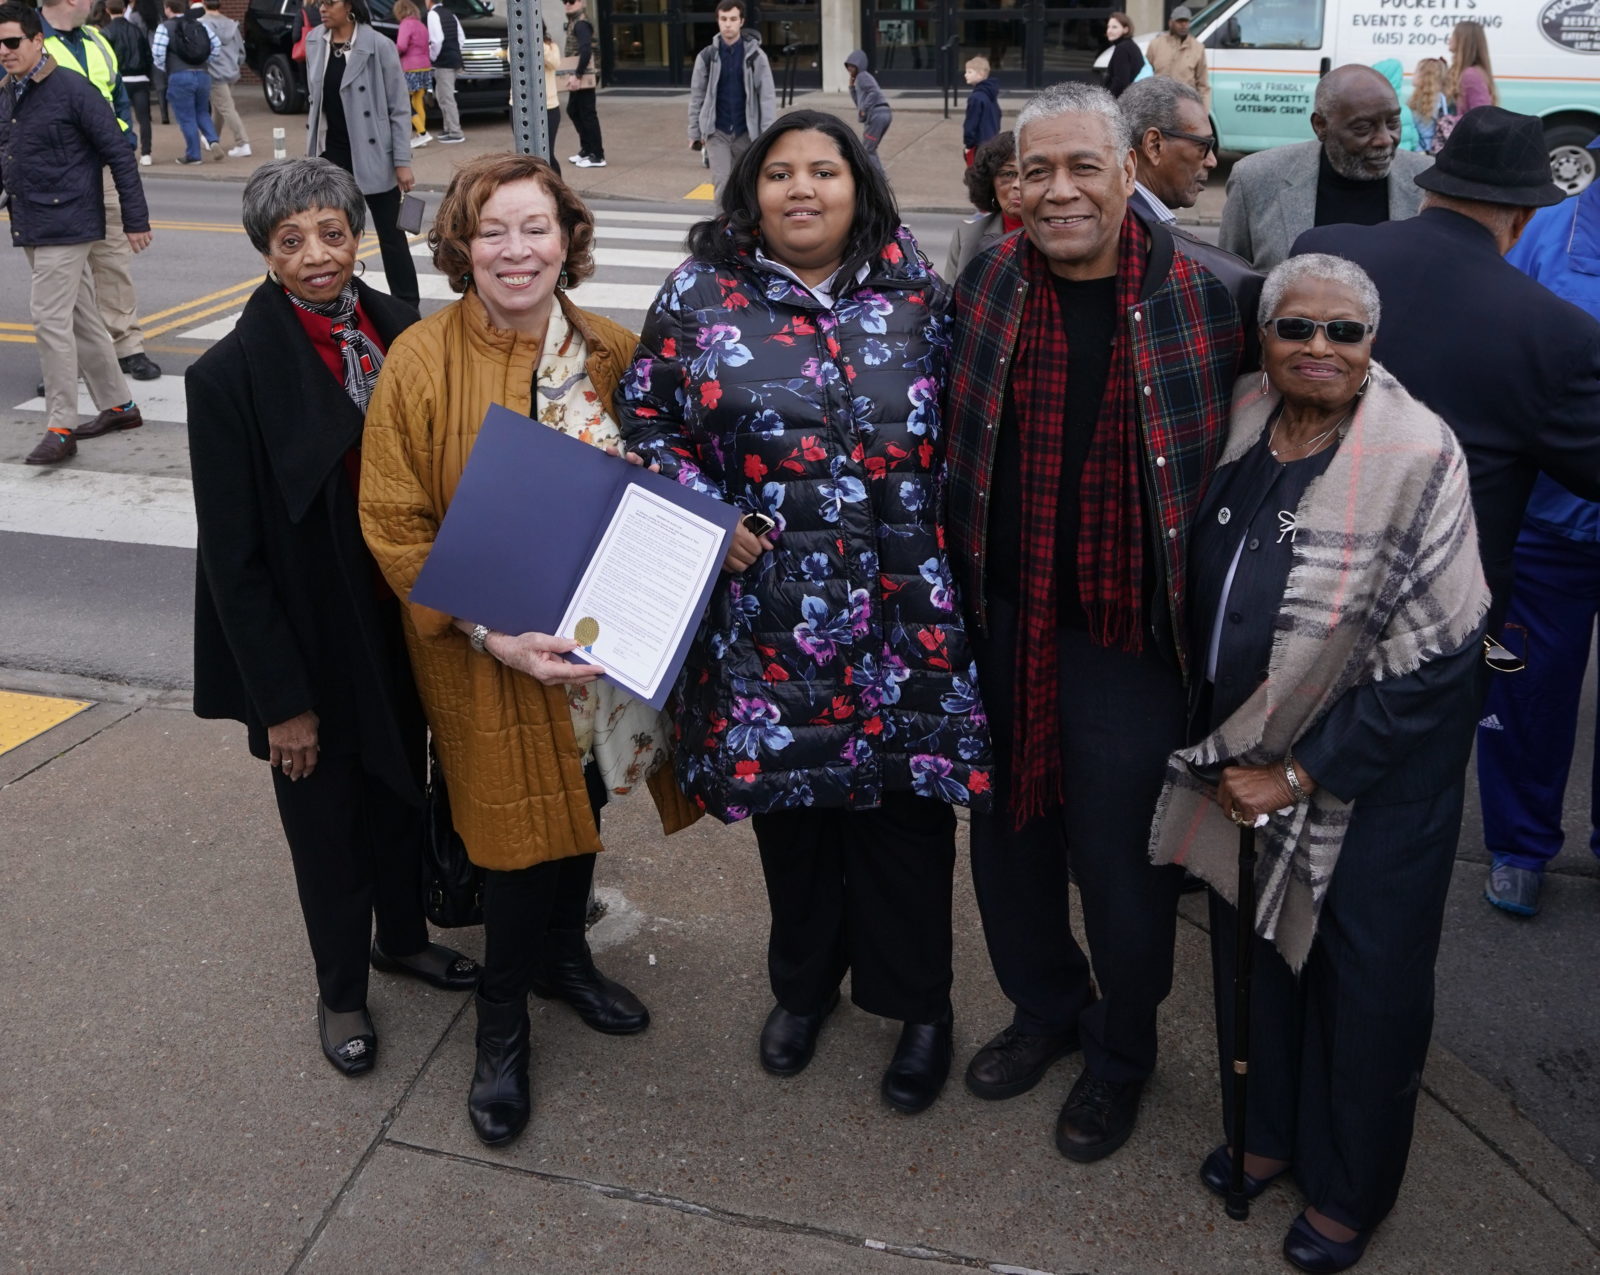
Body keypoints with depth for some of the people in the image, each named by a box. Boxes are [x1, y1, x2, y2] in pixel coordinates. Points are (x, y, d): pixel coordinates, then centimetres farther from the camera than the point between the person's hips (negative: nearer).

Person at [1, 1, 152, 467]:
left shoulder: (73, 90, -12)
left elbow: (119, 154, -11)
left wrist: (135, 220, -12)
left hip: (66, 225, -8)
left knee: (50, 319, -11)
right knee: (81, 318, 14)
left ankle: (61, 428, -6)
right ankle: (118, 405, 26)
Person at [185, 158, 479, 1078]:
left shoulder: (402, 332, -5)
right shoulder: (232, 374, -18)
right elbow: (233, 558, -16)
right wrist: (282, 699, -15)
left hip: (405, 628, 4)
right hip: (312, 644, -4)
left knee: (402, 794, 23)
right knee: (329, 823, 15)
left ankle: (403, 937, 50)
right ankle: (342, 990, 39)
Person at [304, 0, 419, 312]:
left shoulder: (379, 46, -11)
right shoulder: (314, 41, 4)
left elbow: (399, 108, -9)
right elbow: (316, 97, 15)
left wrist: (402, 162, -12)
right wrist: (312, 143, 16)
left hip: (371, 157, -5)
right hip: (329, 156, 5)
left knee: (390, 235, 3)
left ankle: (407, 307, 12)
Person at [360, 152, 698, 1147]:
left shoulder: (612, 354, -1)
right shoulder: (421, 364, -13)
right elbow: (394, 524, -12)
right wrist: (490, 632, -23)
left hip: (604, 644, 4)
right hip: (490, 657, -4)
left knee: (582, 805, 20)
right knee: (522, 826, 5)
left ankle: (564, 956, 47)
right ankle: (503, 1026, 29)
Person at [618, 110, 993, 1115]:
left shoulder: (916, 293, 3)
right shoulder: (699, 296, 1)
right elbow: (647, 417, 5)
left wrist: (957, 561, -1)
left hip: (902, 617, 0)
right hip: (765, 610, 1)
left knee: (903, 803, 6)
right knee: (787, 790, 15)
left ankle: (918, 1002, 31)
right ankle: (804, 982, 41)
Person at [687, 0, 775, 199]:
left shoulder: (755, 55, -4)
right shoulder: (706, 56, 0)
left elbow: (767, 96, -6)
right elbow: (697, 96, 5)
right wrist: (694, 132, 4)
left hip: (745, 132, 0)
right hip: (716, 132, 0)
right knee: (722, 183, -11)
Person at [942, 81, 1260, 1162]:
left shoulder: (1212, 294, -10)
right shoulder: (984, 290, 1)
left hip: (1130, 637, -4)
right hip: (1000, 626, 4)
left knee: (1122, 862, 9)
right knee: (1007, 837, 19)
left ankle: (1122, 1056, 36)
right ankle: (1046, 1008, 46)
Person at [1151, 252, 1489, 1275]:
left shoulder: (1417, 459, -20)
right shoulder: (1238, 426, -3)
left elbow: (1430, 662, -19)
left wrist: (1300, 775, -16)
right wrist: (1226, 753, 6)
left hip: (1374, 770, -5)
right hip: (1245, 753, 5)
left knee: (1363, 979, 10)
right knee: (1256, 946, 18)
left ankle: (1350, 1190, 34)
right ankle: (1271, 1131, 44)